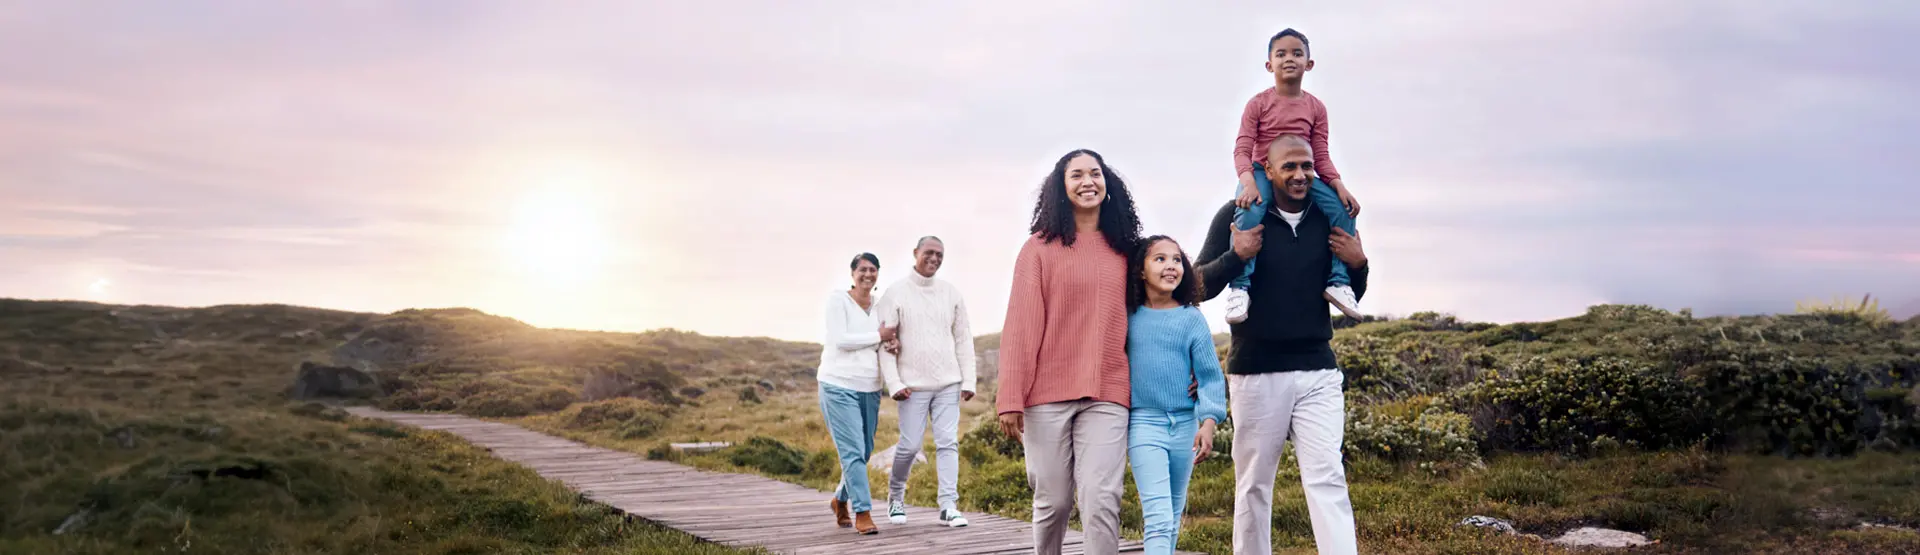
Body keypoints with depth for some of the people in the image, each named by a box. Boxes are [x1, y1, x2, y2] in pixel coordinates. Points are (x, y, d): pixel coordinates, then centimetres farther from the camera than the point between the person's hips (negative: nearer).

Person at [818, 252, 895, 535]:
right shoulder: (837, 300, -5)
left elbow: (882, 346, 12)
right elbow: (841, 340, -14)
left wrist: (889, 346, -12)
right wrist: (879, 336, -10)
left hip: (869, 389, 5)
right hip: (839, 386, -5)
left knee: (863, 452, 10)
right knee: (853, 451, -11)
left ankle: (841, 499, 34)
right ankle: (863, 513, -8)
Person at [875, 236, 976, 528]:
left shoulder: (951, 293, 9)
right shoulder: (896, 293, -1)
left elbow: (963, 340, 10)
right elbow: (884, 342, -4)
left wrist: (968, 381, 4)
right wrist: (894, 384, -11)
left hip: (948, 383, 3)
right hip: (913, 384, -3)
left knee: (948, 443, -3)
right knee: (910, 445, -1)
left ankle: (948, 506, -3)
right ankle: (895, 495, 24)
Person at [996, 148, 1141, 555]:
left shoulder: (1123, 250, 12)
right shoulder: (1040, 247, 3)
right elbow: (1021, 324, -3)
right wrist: (1011, 398, -9)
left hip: (1107, 394, 2)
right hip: (1047, 392, -1)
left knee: (1102, 500, -10)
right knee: (1053, 501, 5)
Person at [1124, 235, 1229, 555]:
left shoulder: (1192, 319, -1)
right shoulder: (1128, 318, -1)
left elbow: (1210, 375, -1)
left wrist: (1208, 422, -11)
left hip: (1184, 424, 2)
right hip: (1144, 423, -2)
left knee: (1174, 516, 15)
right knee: (1157, 517, -13)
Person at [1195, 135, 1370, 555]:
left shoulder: (1328, 220, 8)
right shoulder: (1238, 217, -2)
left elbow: (1352, 296, 17)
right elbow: (1200, 286, -2)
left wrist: (1358, 264, -5)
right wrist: (1236, 255, -19)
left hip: (1318, 372, 2)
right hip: (1255, 372, -2)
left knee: (1328, 479, -7)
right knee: (1254, 485, 7)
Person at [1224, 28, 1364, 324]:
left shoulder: (1316, 108, 5)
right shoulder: (1258, 103, -5)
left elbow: (1321, 157, 4)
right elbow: (1242, 150, -11)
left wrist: (1340, 186, -14)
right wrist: (1248, 183, -30)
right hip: (1262, 172, -3)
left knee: (1342, 209, -19)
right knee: (1249, 211, -35)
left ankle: (1338, 281, -10)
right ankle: (1240, 287, -32)